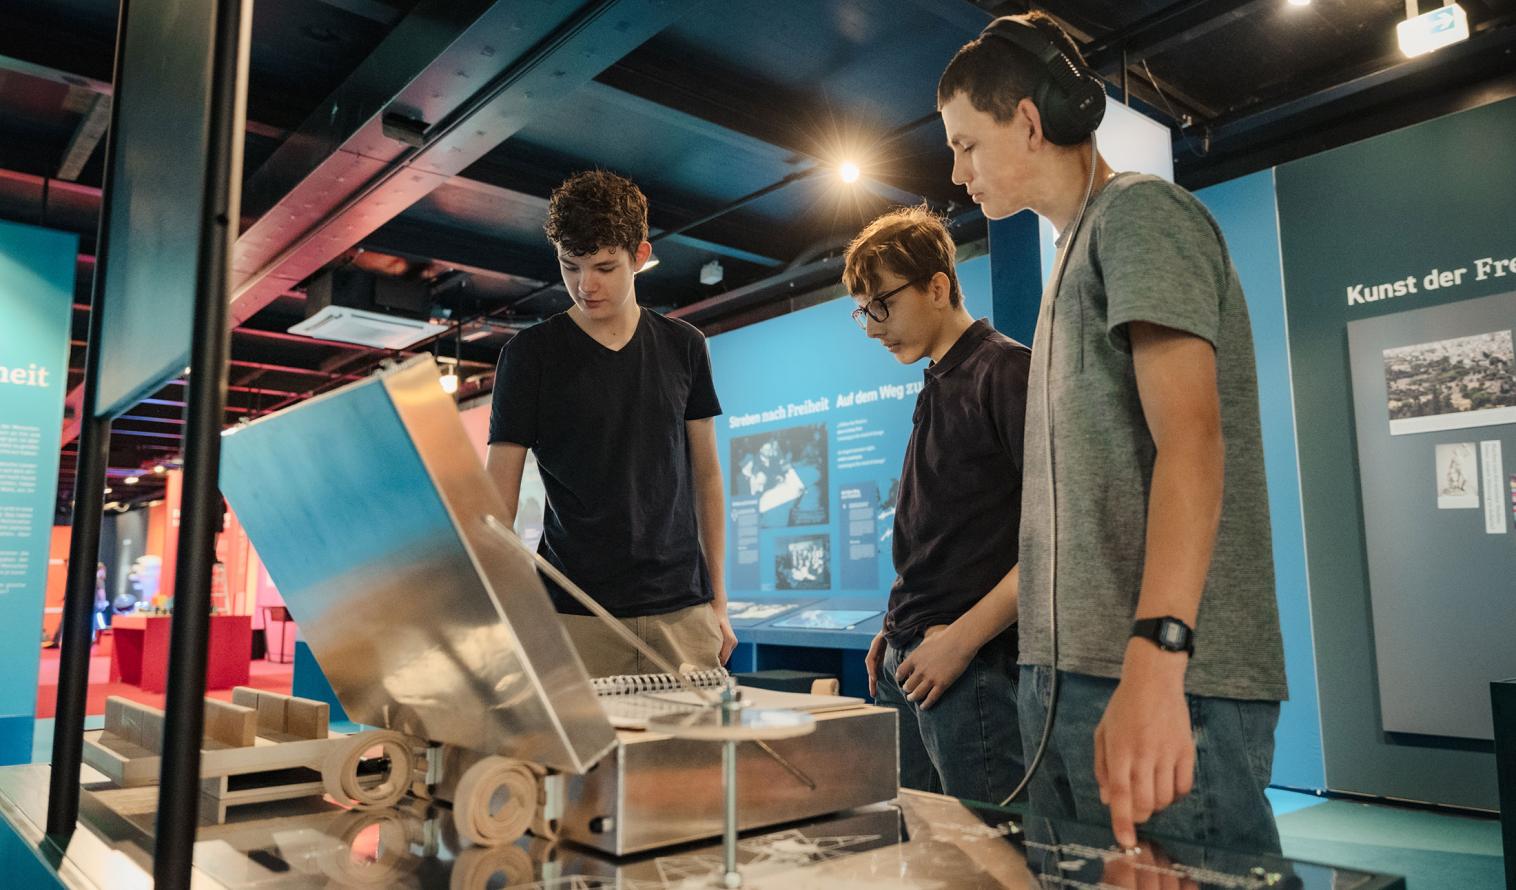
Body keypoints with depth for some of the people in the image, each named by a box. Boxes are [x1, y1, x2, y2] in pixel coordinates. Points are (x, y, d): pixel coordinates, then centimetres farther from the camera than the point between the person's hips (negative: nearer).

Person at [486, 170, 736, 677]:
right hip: (576, 615, -2)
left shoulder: (683, 347, 6)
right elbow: (498, 490, -3)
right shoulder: (529, 354, -2)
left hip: (681, 611, 3)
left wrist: (718, 601, 8)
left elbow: (706, 473, 11)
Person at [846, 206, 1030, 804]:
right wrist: (895, 632, 13)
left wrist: (962, 638, -18)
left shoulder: (1007, 372, -10)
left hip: (977, 668, -8)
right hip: (908, 662, 8)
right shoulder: (937, 388, 16)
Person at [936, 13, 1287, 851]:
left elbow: (1189, 435, -18)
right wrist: (1056, 672, 18)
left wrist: (1154, 659, -28)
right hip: (1063, 674, 9)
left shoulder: (1139, 212, -3)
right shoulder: (1080, 248, 22)